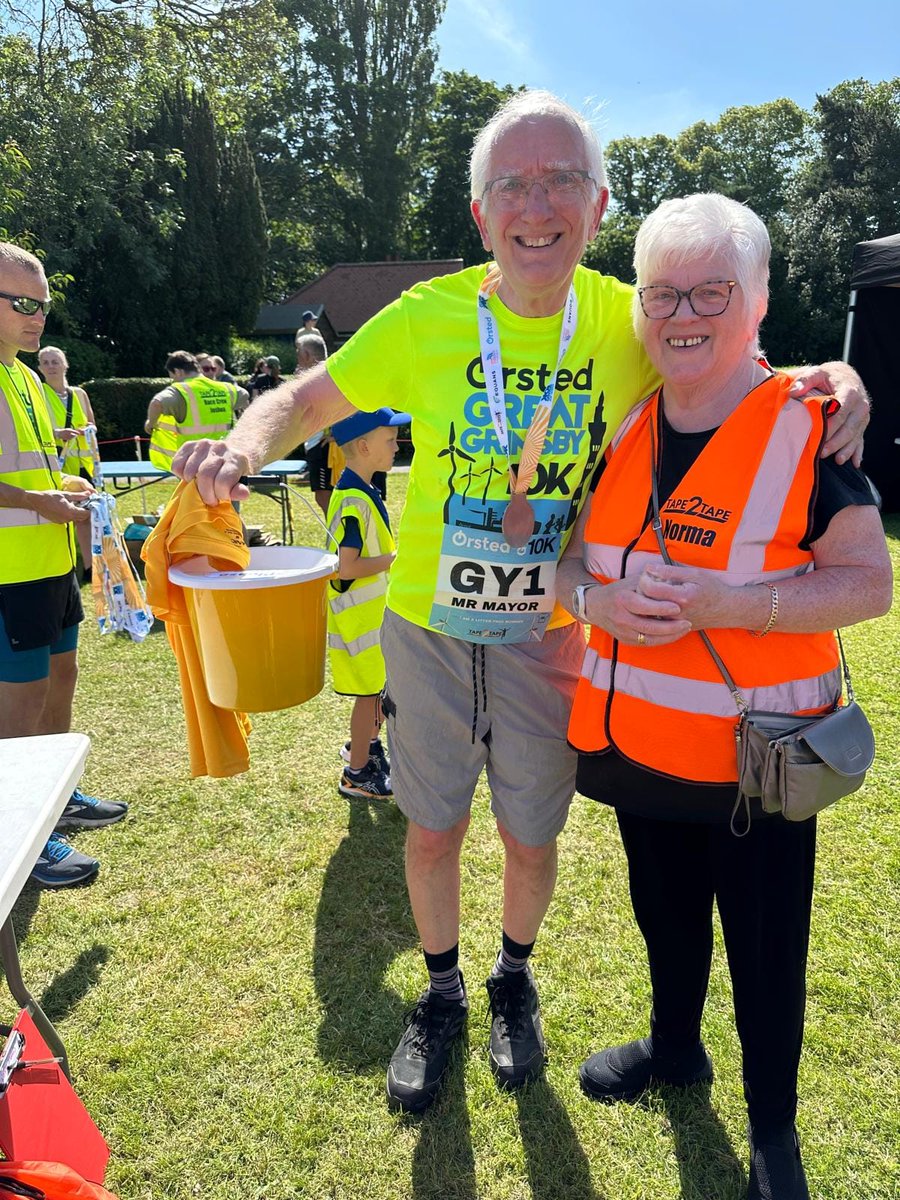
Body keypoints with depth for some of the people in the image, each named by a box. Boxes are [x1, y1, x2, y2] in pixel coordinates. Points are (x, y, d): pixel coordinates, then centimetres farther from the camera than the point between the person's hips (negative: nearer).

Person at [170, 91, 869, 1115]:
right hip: (428, 628, 0)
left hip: (550, 636, 1)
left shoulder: (631, 324, -8)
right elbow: (308, 398, -2)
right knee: (432, 832, 15)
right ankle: (440, 997, 44)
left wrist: (829, 381, -12)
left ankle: (514, 982, 50)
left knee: (531, 839, 16)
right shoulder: (427, 318, -11)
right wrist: (243, 448, -25)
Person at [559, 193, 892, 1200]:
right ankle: (674, 1047, 52)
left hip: (755, 752, -4)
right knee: (664, 914, 24)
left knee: (764, 950, 13)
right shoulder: (625, 429, 3)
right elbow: (573, 556, 8)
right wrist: (595, 599, -15)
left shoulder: (807, 428, -12)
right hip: (636, 736, 5)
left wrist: (730, 602, -26)